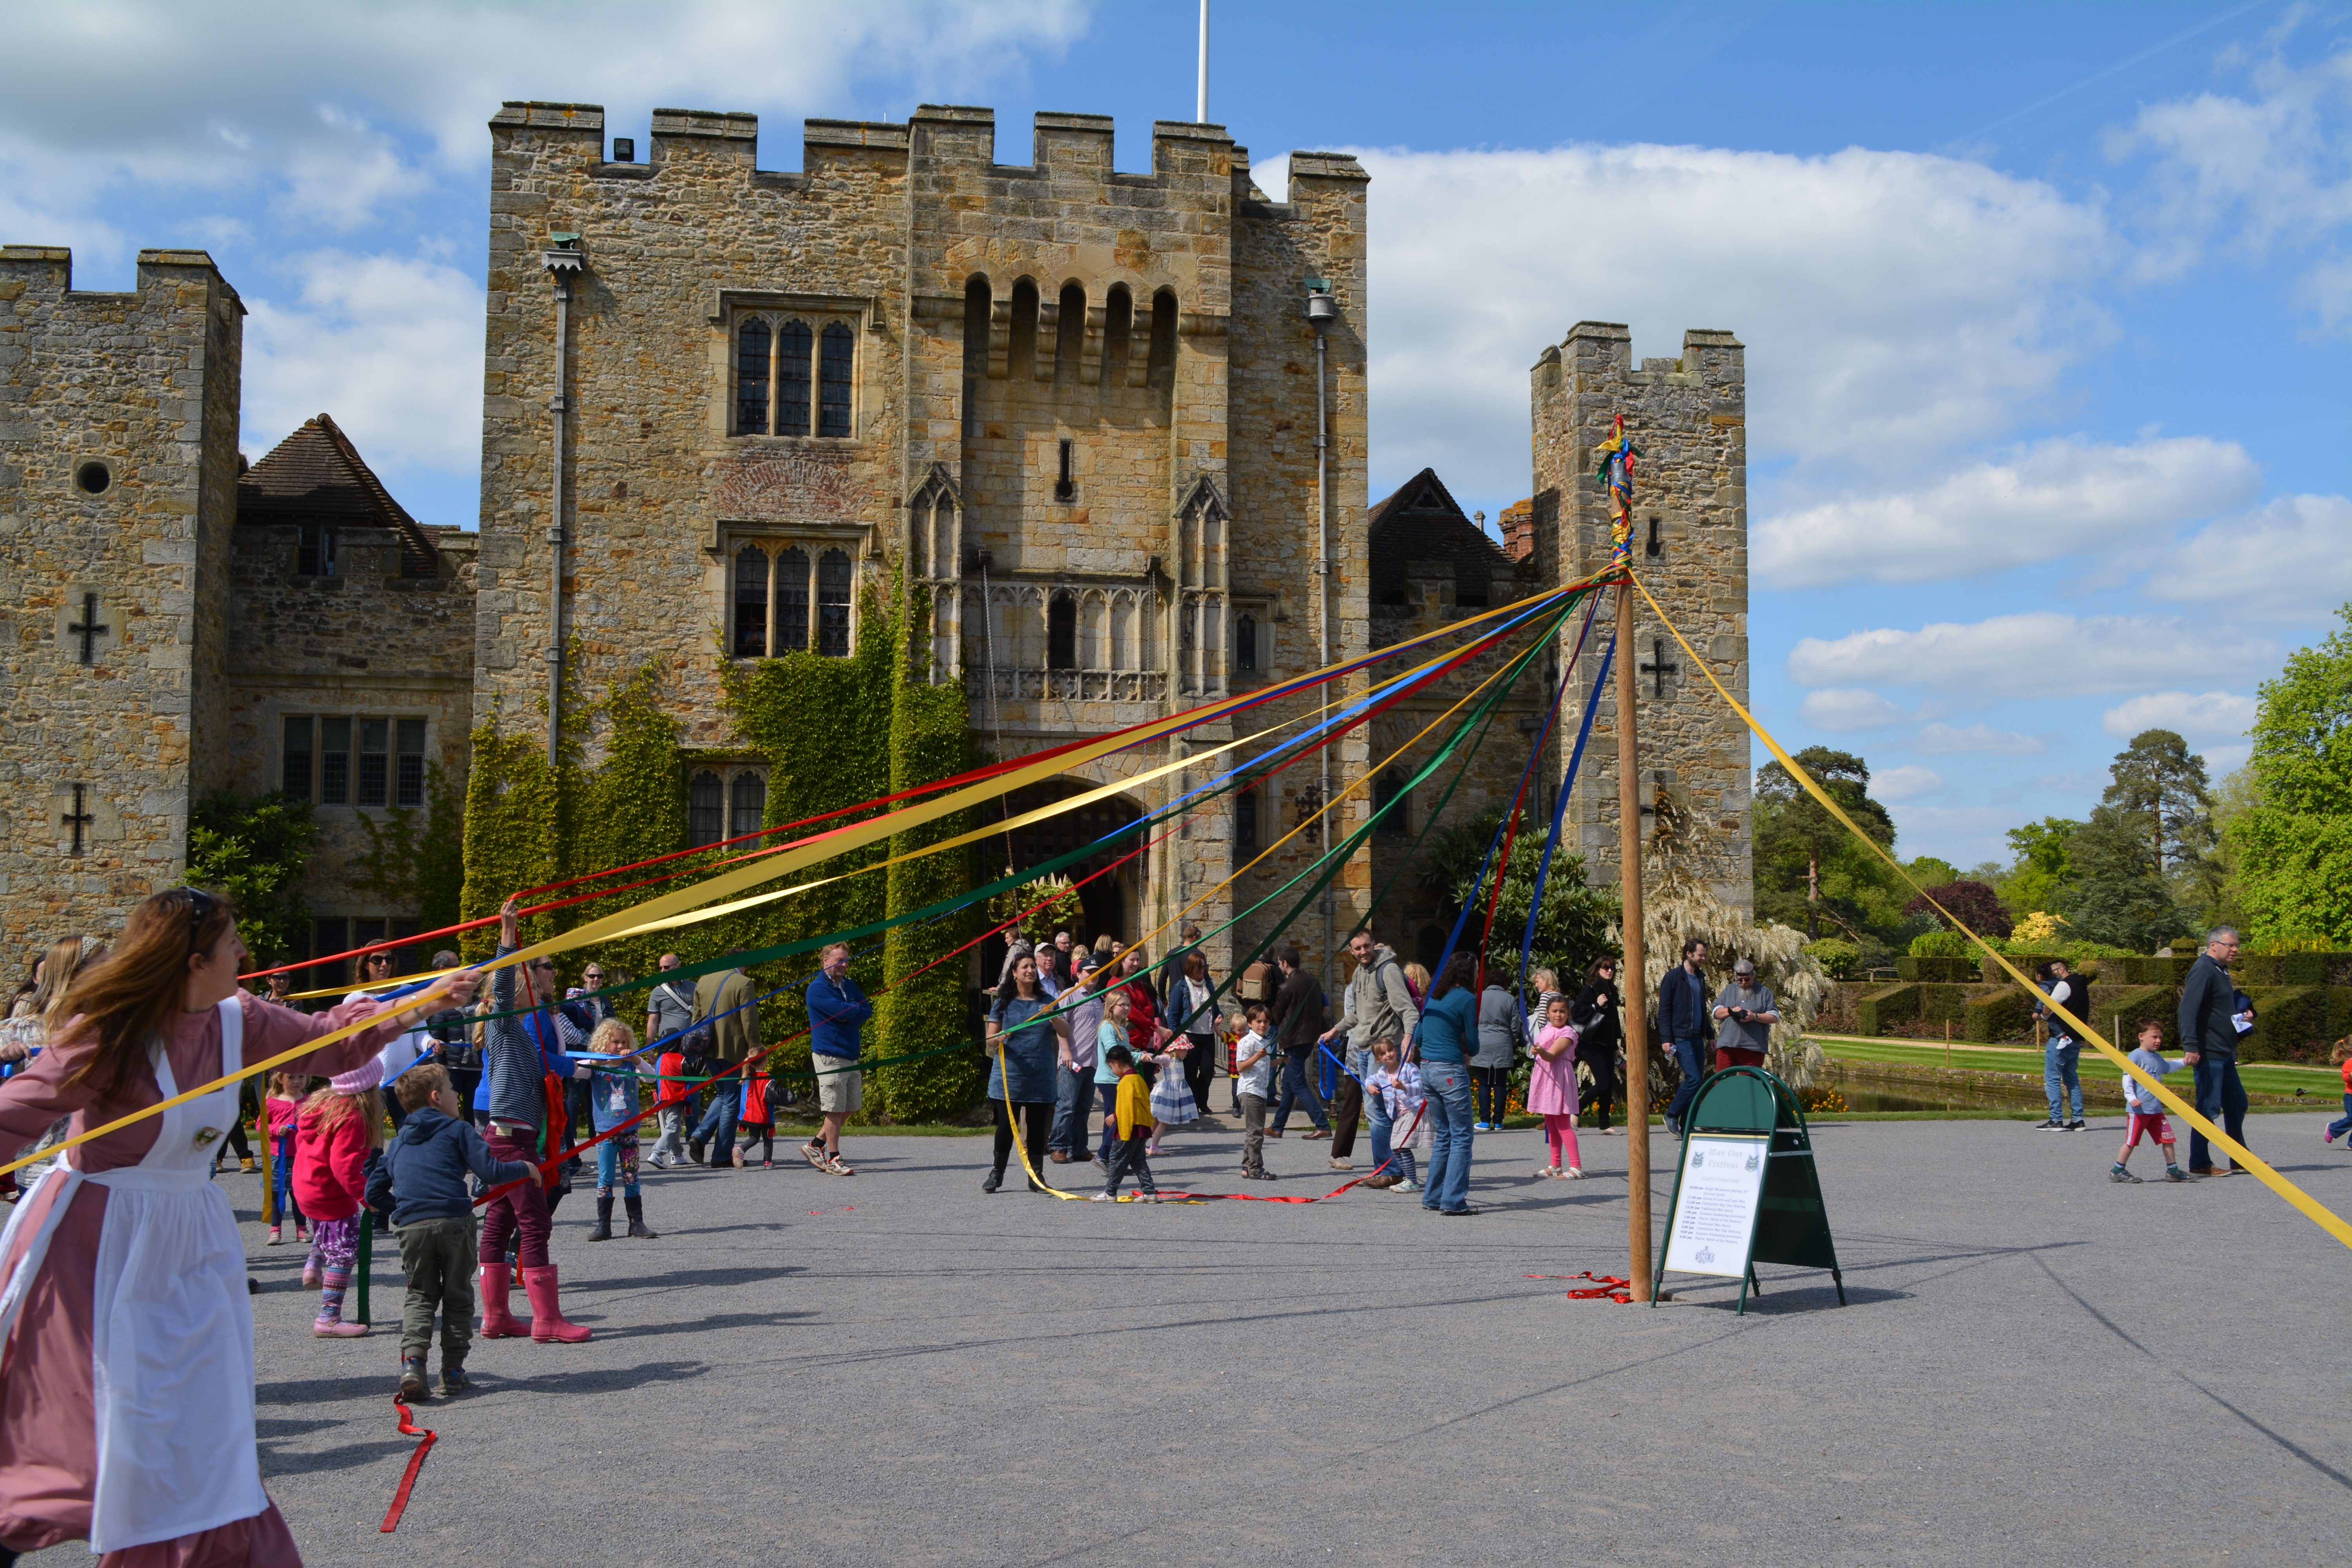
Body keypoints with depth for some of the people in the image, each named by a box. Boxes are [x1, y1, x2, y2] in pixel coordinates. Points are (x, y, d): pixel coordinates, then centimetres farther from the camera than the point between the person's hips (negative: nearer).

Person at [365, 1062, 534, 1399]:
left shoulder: (398, 1142, 23)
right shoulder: (457, 1130, 7)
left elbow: (374, 1193, 22)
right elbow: (489, 1172, -4)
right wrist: (524, 1169, 12)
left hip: (411, 1227, 4)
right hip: (453, 1222, -4)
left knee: (420, 1296, 14)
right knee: (458, 1295, 10)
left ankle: (412, 1361, -7)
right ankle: (453, 1371, 10)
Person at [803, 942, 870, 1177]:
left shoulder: (849, 985, 16)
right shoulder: (818, 988, -10)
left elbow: (867, 1010, 5)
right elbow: (842, 1011, -21)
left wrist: (849, 1015, -12)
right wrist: (857, 1010, -3)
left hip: (851, 1056, 8)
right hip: (829, 1057, -8)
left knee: (852, 1107, 12)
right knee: (835, 1109, -5)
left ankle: (815, 1145, 23)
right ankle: (833, 1159, 5)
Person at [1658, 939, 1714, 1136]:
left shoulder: (1700, 978, 16)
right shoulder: (1673, 977, -5)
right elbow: (1664, 1011, -8)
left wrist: (1710, 1034, 20)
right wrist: (1666, 1039, -14)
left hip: (1698, 1039, 7)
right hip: (1681, 1038, -7)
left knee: (1698, 1081, 4)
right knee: (1693, 1079, -16)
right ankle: (1672, 1115, 0)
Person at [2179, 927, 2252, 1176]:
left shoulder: (2220, 971, 18)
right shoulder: (2203, 971, -14)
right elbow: (2189, 1009, -24)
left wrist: (2242, 1017, 9)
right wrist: (2190, 1046, -32)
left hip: (2225, 1053, 10)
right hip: (2209, 1053, -10)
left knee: (2236, 1104, 16)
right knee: (2209, 1107, -7)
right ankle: (2199, 1164, -1)